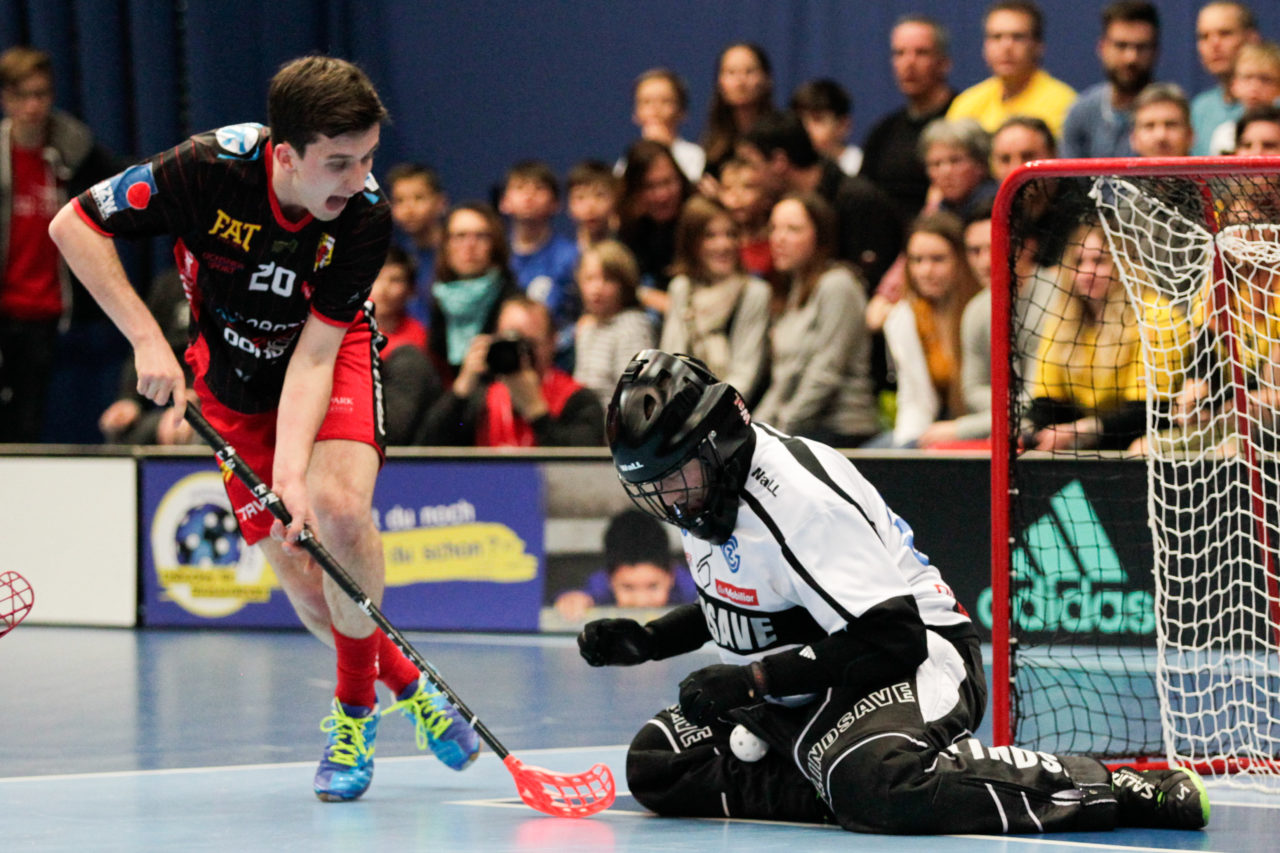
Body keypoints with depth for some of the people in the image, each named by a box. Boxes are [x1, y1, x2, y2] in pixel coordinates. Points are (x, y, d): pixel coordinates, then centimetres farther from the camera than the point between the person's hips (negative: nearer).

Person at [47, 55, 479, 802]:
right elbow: (74, 225, -19)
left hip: (333, 356, -1)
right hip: (232, 373, 1)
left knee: (337, 506, -29)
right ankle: (403, 682, 21)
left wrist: (294, 466, -39)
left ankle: (357, 702, -6)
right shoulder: (210, 169, -30)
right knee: (302, 576, -8)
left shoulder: (366, 214, -27)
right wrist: (147, 340, -25)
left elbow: (315, 351, -26)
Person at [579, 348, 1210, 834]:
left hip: (918, 659, -10)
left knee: (877, 785, -41)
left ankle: (1125, 788, -30)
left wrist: (753, 680, -28)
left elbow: (891, 637, -28)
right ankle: (845, 788, 1)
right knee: (655, 762, 3)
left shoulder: (799, 497, -26)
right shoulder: (711, 489, 4)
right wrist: (643, 641, 7)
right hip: (805, 692, 10)